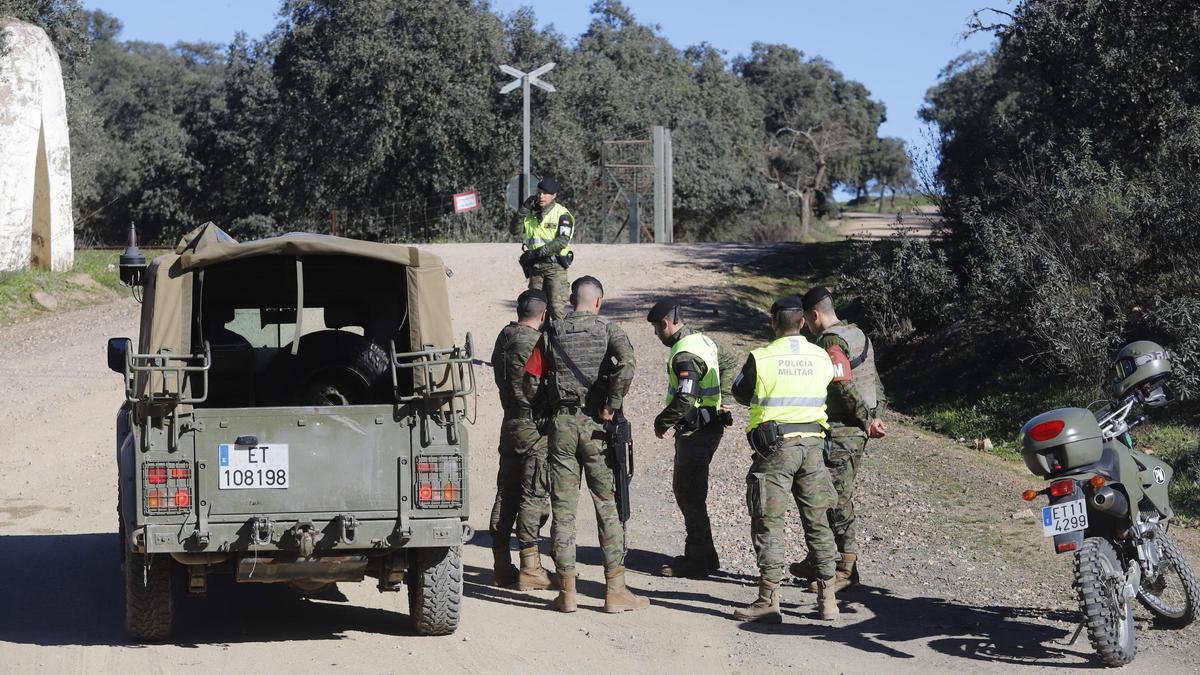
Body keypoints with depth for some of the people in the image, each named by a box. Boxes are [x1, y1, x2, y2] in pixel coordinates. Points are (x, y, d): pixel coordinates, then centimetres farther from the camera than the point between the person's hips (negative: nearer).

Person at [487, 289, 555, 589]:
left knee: (506, 493, 11)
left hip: (510, 424, 8)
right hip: (534, 426, -8)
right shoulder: (535, 342, -15)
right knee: (534, 495, -5)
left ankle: (502, 567, 15)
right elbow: (539, 387, -17)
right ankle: (530, 567, -4)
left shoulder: (504, 337, 10)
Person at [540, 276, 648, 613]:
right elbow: (627, 364, -19)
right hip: (596, 424, -2)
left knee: (563, 508, 6)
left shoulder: (552, 333, 7)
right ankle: (616, 591, 3)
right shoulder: (608, 329, -2)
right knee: (608, 507, 4)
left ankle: (567, 591, 6)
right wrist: (612, 405, -13)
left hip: (561, 423, 2)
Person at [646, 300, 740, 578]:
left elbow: (685, 398, -27)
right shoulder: (704, 341, 12)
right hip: (710, 426, 10)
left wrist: (662, 422, -13)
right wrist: (722, 396, 23)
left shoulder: (685, 354, -20)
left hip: (695, 431, -10)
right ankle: (701, 553, 21)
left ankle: (699, 559, 0)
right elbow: (730, 361, 29)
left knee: (689, 494, -4)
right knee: (684, 490, 16)